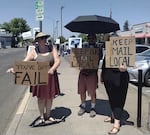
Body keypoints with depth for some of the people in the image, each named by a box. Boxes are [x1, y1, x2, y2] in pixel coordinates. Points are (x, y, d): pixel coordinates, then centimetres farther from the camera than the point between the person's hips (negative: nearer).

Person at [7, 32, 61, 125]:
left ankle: (47, 115, 31)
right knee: (41, 97, 6)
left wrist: (52, 69, -30)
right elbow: (24, 62, -14)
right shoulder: (34, 52, -7)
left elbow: (57, 61, -10)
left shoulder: (52, 48, -2)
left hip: (51, 77, 2)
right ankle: (41, 117, 25)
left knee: (50, 96, 11)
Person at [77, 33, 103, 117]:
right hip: (83, 71, 4)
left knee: (92, 92, -1)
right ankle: (83, 107, 25)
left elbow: (99, 58, -7)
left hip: (92, 72, -4)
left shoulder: (98, 49, 5)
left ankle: (93, 108, 16)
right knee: (82, 91, 8)